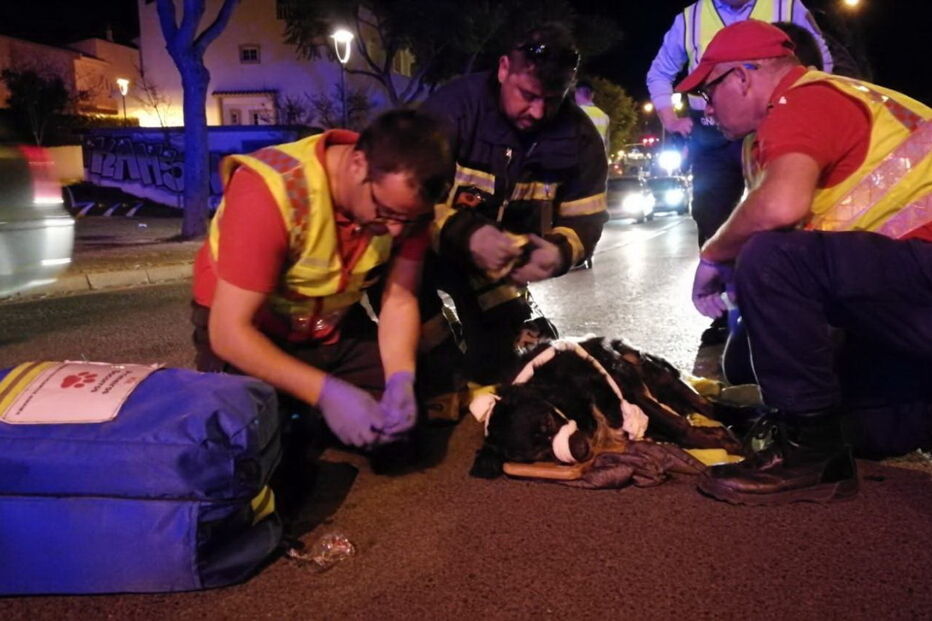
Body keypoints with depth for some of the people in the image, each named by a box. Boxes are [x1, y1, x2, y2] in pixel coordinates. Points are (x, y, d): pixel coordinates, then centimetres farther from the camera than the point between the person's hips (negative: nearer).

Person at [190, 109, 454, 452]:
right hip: (249, 332, -4)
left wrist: (401, 380, -31)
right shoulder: (269, 193, -33)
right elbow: (229, 332, -32)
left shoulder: (405, 196, -18)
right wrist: (326, 393, -40)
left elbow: (400, 300, -12)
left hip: (336, 327, 5)